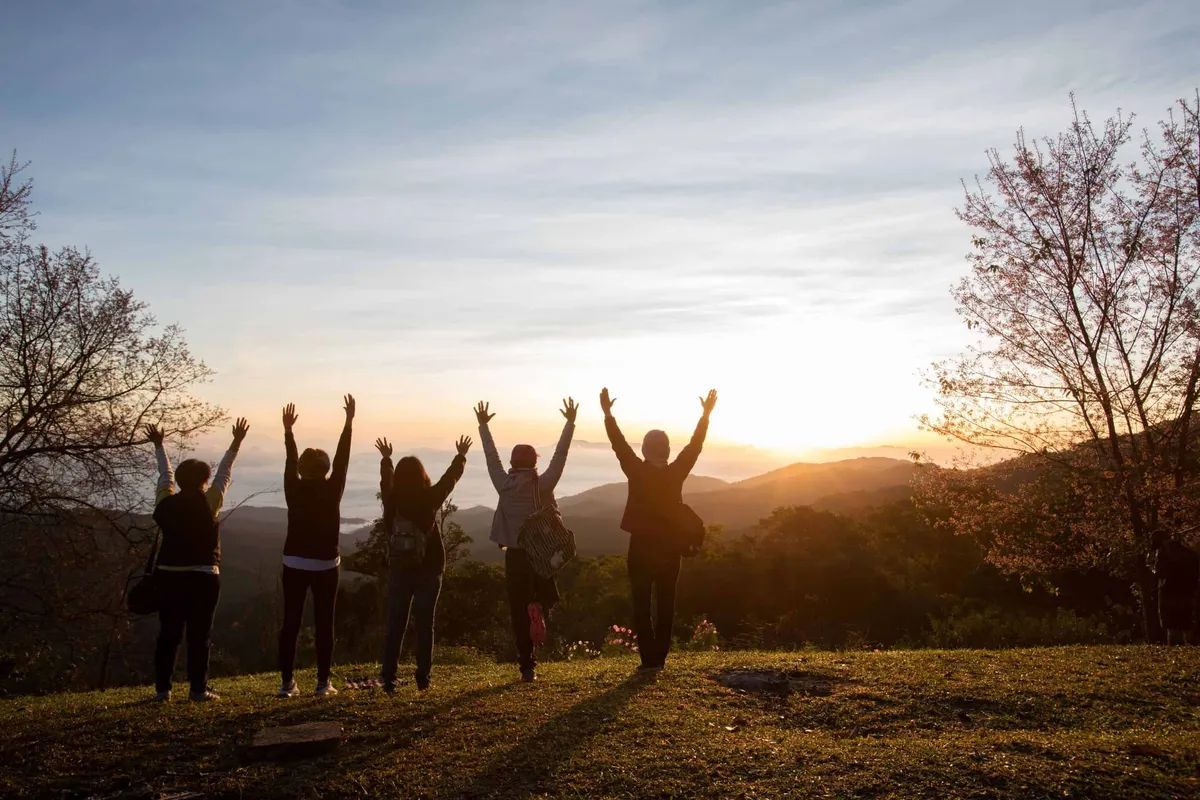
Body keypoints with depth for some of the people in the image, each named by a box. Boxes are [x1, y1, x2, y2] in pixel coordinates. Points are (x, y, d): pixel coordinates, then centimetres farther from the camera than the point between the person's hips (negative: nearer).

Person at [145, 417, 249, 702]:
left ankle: (162, 688, 13)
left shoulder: (166, 502, 3)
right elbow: (224, 474, -1)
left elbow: (165, 474, 18)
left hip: (168, 574, 4)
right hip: (202, 577, -4)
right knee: (199, 635, 1)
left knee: (169, 633, 10)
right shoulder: (208, 504, -8)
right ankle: (198, 689, 3)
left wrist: (159, 446, 33)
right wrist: (236, 443, 6)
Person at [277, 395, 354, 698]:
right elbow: (342, 458, -5)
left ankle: (287, 682, 8)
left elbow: (290, 460, 10)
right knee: (324, 624, 3)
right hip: (326, 566, -2)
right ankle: (323, 682, 4)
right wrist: (349, 420, -1)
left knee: (290, 623, 6)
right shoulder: (332, 491, -8)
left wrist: (288, 430, 20)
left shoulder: (294, 490, -3)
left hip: (294, 565, 2)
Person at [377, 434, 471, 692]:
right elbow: (451, 477, 7)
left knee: (395, 626, 7)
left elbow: (386, 479, 17)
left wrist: (386, 457, 36)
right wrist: (461, 456, 24)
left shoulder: (393, 500, -4)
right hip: (429, 569, -1)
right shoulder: (431, 499, -9)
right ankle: (423, 678, 8)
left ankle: (389, 679, 6)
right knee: (425, 626, 6)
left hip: (399, 569, 2)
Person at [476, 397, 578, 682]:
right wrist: (570, 423, -1)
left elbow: (492, 457, 6)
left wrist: (483, 426, 16)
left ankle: (527, 667, 6)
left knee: (520, 613, 7)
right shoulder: (544, 485, -7)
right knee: (548, 597, 22)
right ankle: (539, 609, -15)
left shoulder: (504, 485, -4)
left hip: (515, 556, 1)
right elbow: (560, 455, -6)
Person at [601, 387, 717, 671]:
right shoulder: (676, 472, -4)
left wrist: (607, 413, -3)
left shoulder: (637, 472, -10)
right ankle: (659, 658, 14)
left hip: (642, 546, -2)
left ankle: (649, 659, 3)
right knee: (665, 605, 11)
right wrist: (706, 415, 11)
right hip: (670, 547, 3)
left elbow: (619, 445, -7)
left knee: (642, 606, 5)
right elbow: (695, 446, 3)